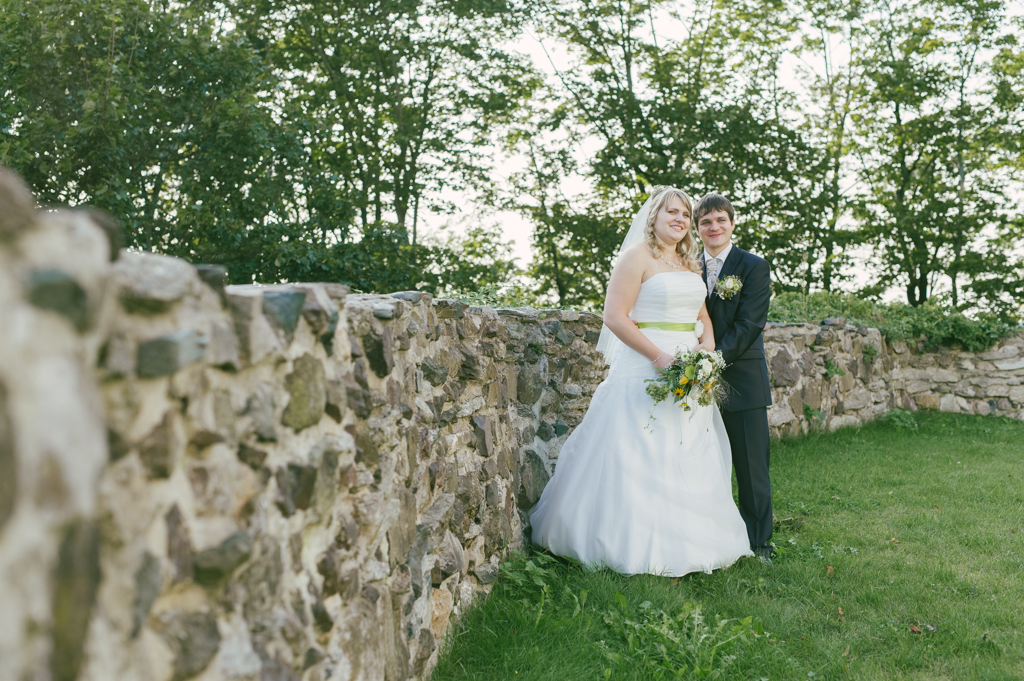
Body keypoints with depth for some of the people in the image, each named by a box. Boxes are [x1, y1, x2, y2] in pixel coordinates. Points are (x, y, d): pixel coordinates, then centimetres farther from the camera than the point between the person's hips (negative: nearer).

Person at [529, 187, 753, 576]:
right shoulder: (638, 257, -6)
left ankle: (683, 542, 23)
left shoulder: (689, 263, 17)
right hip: (645, 370, -8)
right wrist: (660, 357, -19)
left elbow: (703, 317, 21)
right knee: (642, 460, -4)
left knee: (687, 461, 11)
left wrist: (706, 350, 0)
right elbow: (616, 317, -14)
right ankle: (641, 548, 5)